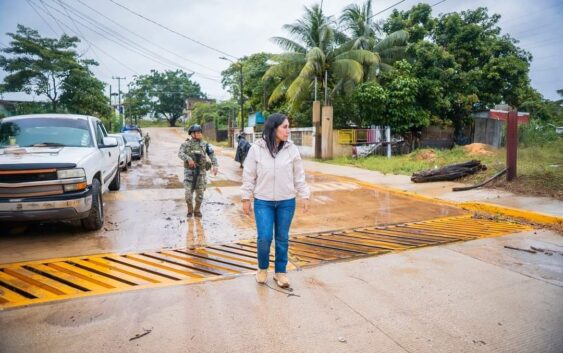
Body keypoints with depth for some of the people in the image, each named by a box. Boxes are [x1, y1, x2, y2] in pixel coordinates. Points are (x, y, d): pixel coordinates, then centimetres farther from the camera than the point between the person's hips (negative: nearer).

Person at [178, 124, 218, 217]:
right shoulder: (186, 144, -1)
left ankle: (197, 210, 24)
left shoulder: (205, 144, 3)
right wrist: (188, 159, -33)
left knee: (200, 193, 4)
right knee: (188, 193, -4)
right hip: (189, 171, -1)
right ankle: (190, 210, 18)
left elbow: (212, 155, -3)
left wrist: (215, 165, -18)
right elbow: (180, 153, -15)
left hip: (201, 172, 1)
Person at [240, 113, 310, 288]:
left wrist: (304, 196, 3)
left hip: (286, 202, 2)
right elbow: (249, 176, -1)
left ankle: (280, 272, 28)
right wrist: (246, 198, 1)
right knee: (264, 238, -4)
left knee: (282, 239, 10)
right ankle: (262, 268, 24)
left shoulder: (292, 149, -3)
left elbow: (299, 176, 4)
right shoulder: (256, 149, -7)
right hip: (263, 202, -1)